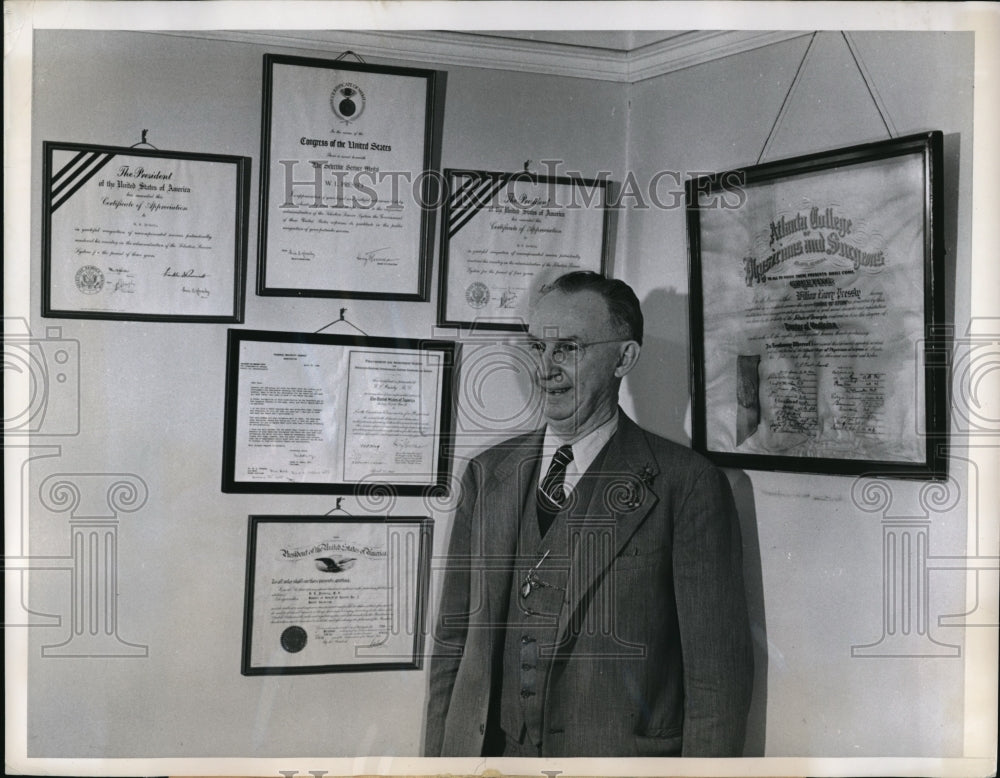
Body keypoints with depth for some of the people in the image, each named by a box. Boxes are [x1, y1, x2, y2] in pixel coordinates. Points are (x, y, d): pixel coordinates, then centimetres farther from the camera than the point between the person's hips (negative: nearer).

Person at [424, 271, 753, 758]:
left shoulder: (687, 485, -8)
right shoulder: (486, 475, 6)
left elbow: (717, 678, -9)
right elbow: (453, 641, 8)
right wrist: (437, 757, 3)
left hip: (619, 755, -3)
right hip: (483, 752, 4)